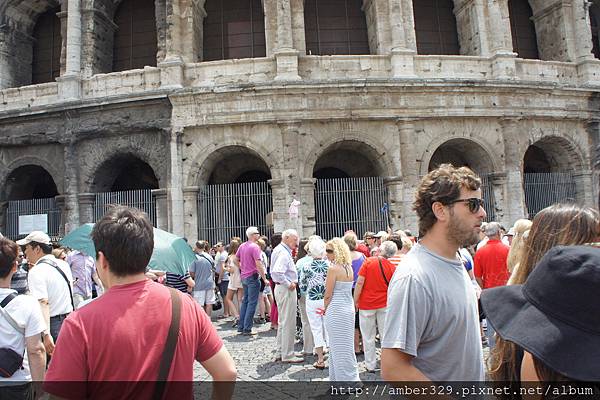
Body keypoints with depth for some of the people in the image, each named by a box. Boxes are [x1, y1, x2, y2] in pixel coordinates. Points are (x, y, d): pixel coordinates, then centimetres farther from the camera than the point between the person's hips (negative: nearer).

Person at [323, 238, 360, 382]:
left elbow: (328, 295, -14)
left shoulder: (333, 268, -17)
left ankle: (345, 377, 12)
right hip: (349, 309, 8)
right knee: (346, 345, 17)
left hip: (336, 310, -8)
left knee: (339, 348, 4)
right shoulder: (349, 267, 6)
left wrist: (325, 309, 3)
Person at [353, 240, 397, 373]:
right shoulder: (393, 267, -4)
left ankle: (371, 365, 16)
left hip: (366, 304, -2)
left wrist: (355, 301, -5)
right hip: (384, 304, 2)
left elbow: (360, 282, -13)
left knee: (368, 337, 9)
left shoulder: (369, 261, -11)